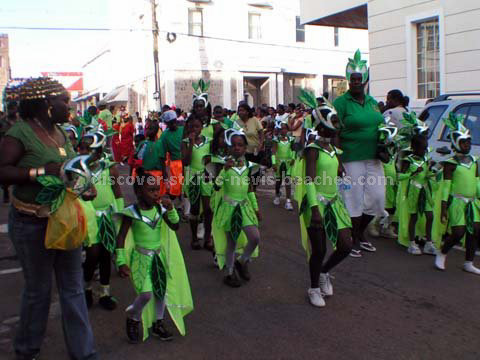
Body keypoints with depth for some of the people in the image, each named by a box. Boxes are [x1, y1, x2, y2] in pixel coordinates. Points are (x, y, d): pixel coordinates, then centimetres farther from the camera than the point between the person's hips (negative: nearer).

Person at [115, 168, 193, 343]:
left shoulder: (160, 208, -4)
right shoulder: (132, 212, -17)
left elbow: (175, 227, 0)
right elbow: (121, 237, -13)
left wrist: (171, 209, -15)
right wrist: (121, 262, -18)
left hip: (159, 255, 5)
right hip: (142, 257, -5)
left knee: (162, 289, 9)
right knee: (146, 293, -15)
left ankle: (158, 323, 31)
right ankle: (133, 318, 16)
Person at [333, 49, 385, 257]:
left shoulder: (372, 101, 14)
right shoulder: (341, 102, -6)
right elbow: (335, 133, -10)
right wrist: (338, 160, -16)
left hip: (373, 158, 7)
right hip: (352, 159, -6)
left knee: (377, 198, 8)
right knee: (354, 200, 0)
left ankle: (360, 233, 29)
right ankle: (354, 241, 16)